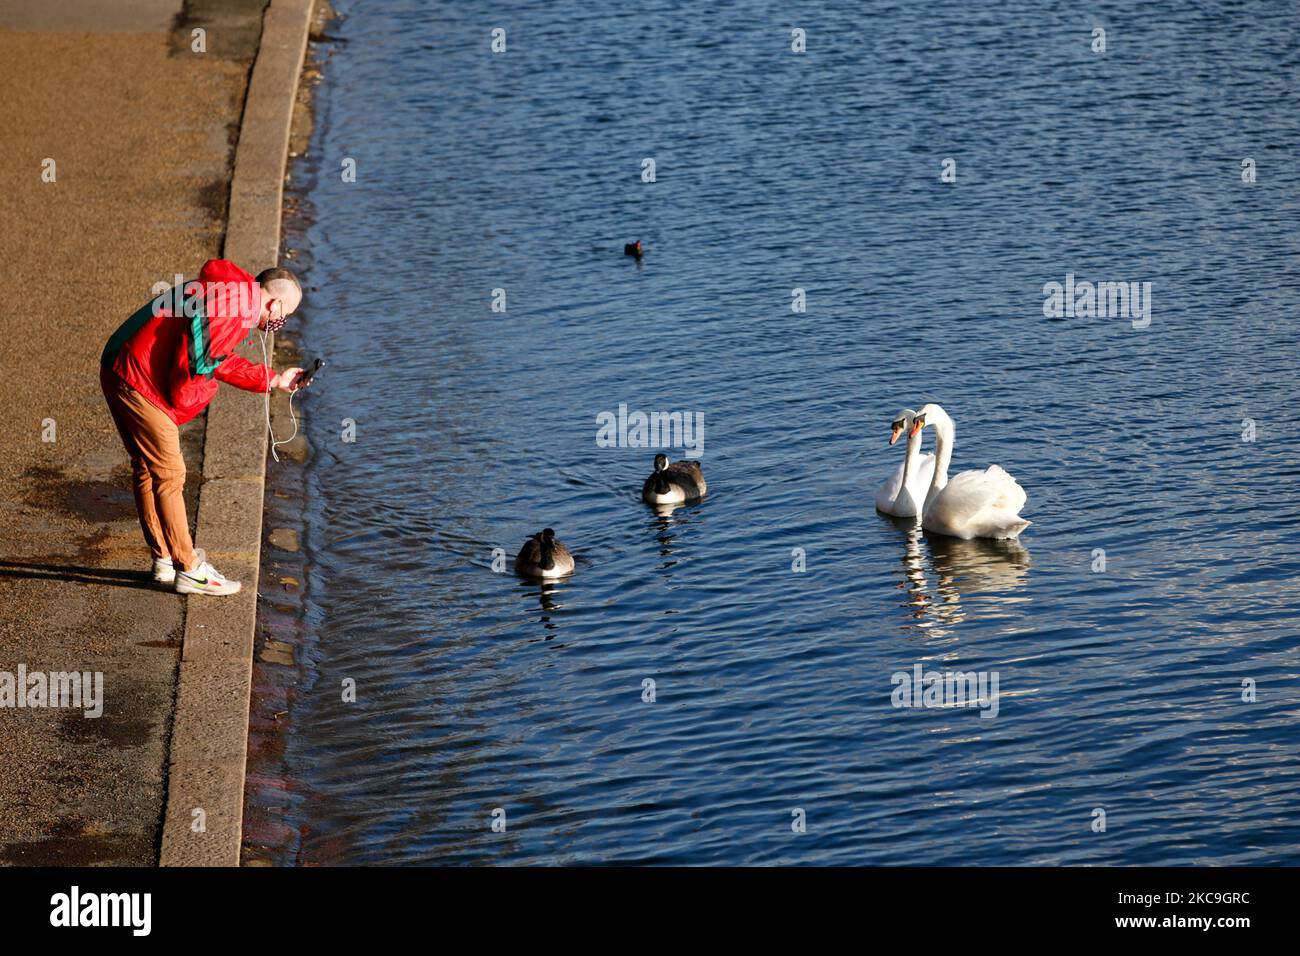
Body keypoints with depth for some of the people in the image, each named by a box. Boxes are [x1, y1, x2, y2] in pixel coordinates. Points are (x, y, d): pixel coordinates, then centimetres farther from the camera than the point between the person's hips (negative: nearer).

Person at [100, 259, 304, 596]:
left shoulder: (227, 292, 17)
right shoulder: (231, 308, -17)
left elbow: (222, 362, 28)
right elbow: (193, 363, -22)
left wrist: (274, 380, 30)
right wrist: (180, 407, -6)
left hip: (118, 373, 11)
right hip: (140, 383, -11)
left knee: (147, 469, 18)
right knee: (169, 475, -4)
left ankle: (164, 559, 29)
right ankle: (189, 569, 3)